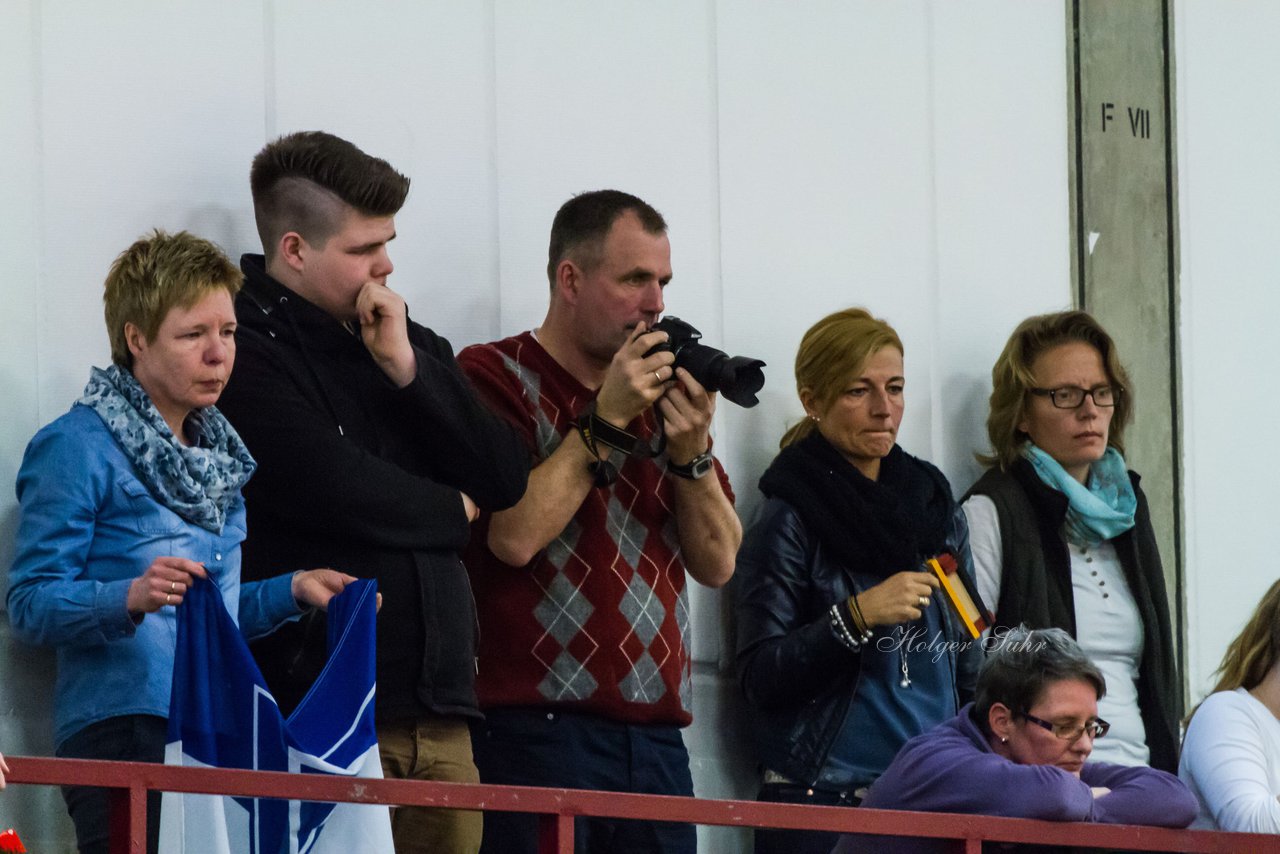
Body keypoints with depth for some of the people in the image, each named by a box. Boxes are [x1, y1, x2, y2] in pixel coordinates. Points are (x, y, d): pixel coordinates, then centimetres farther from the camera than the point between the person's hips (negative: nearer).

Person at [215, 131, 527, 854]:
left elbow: (505, 481, 9)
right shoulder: (246, 349, -3)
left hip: (436, 706, 6)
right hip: (320, 705, -6)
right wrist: (451, 511, 3)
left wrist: (408, 366, -3)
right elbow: (331, 489, -16)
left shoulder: (409, 342, 18)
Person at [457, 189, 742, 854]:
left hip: (656, 740, 6)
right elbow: (514, 536, -14)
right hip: (535, 728, -5)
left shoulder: (661, 392, 18)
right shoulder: (495, 376, 0)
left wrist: (692, 449, -3)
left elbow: (717, 563, 13)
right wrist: (605, 421, -10)